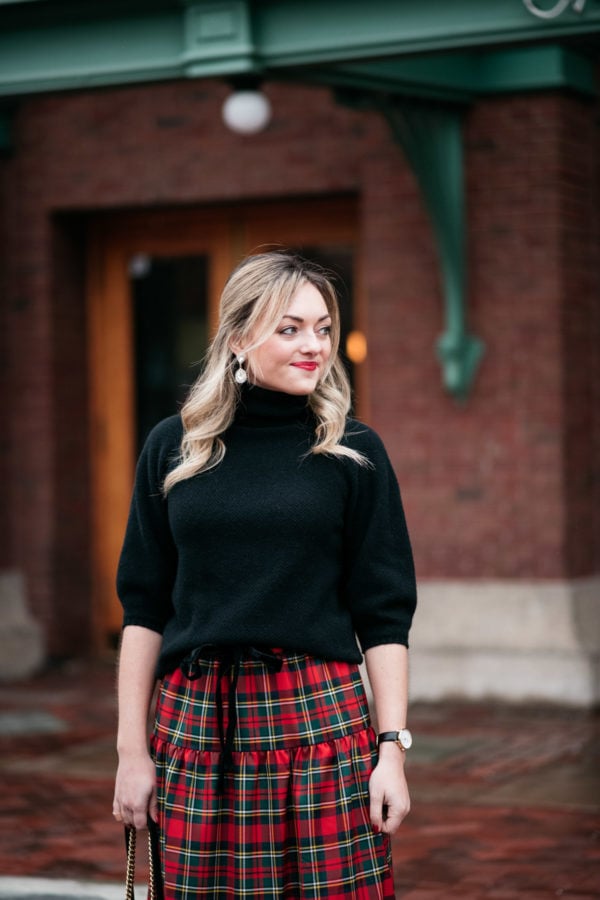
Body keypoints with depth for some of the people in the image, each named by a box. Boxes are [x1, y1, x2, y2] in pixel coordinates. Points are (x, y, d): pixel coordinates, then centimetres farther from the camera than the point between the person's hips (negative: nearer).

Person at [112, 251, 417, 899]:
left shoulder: (353, 453, 2)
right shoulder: (173, 448, 6)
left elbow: (384, 616, 2)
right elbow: (143, 610, 8)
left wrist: (393, 749, -5)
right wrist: (131, 750, 3)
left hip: (321, 717, -1)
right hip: (196, 718, 1)